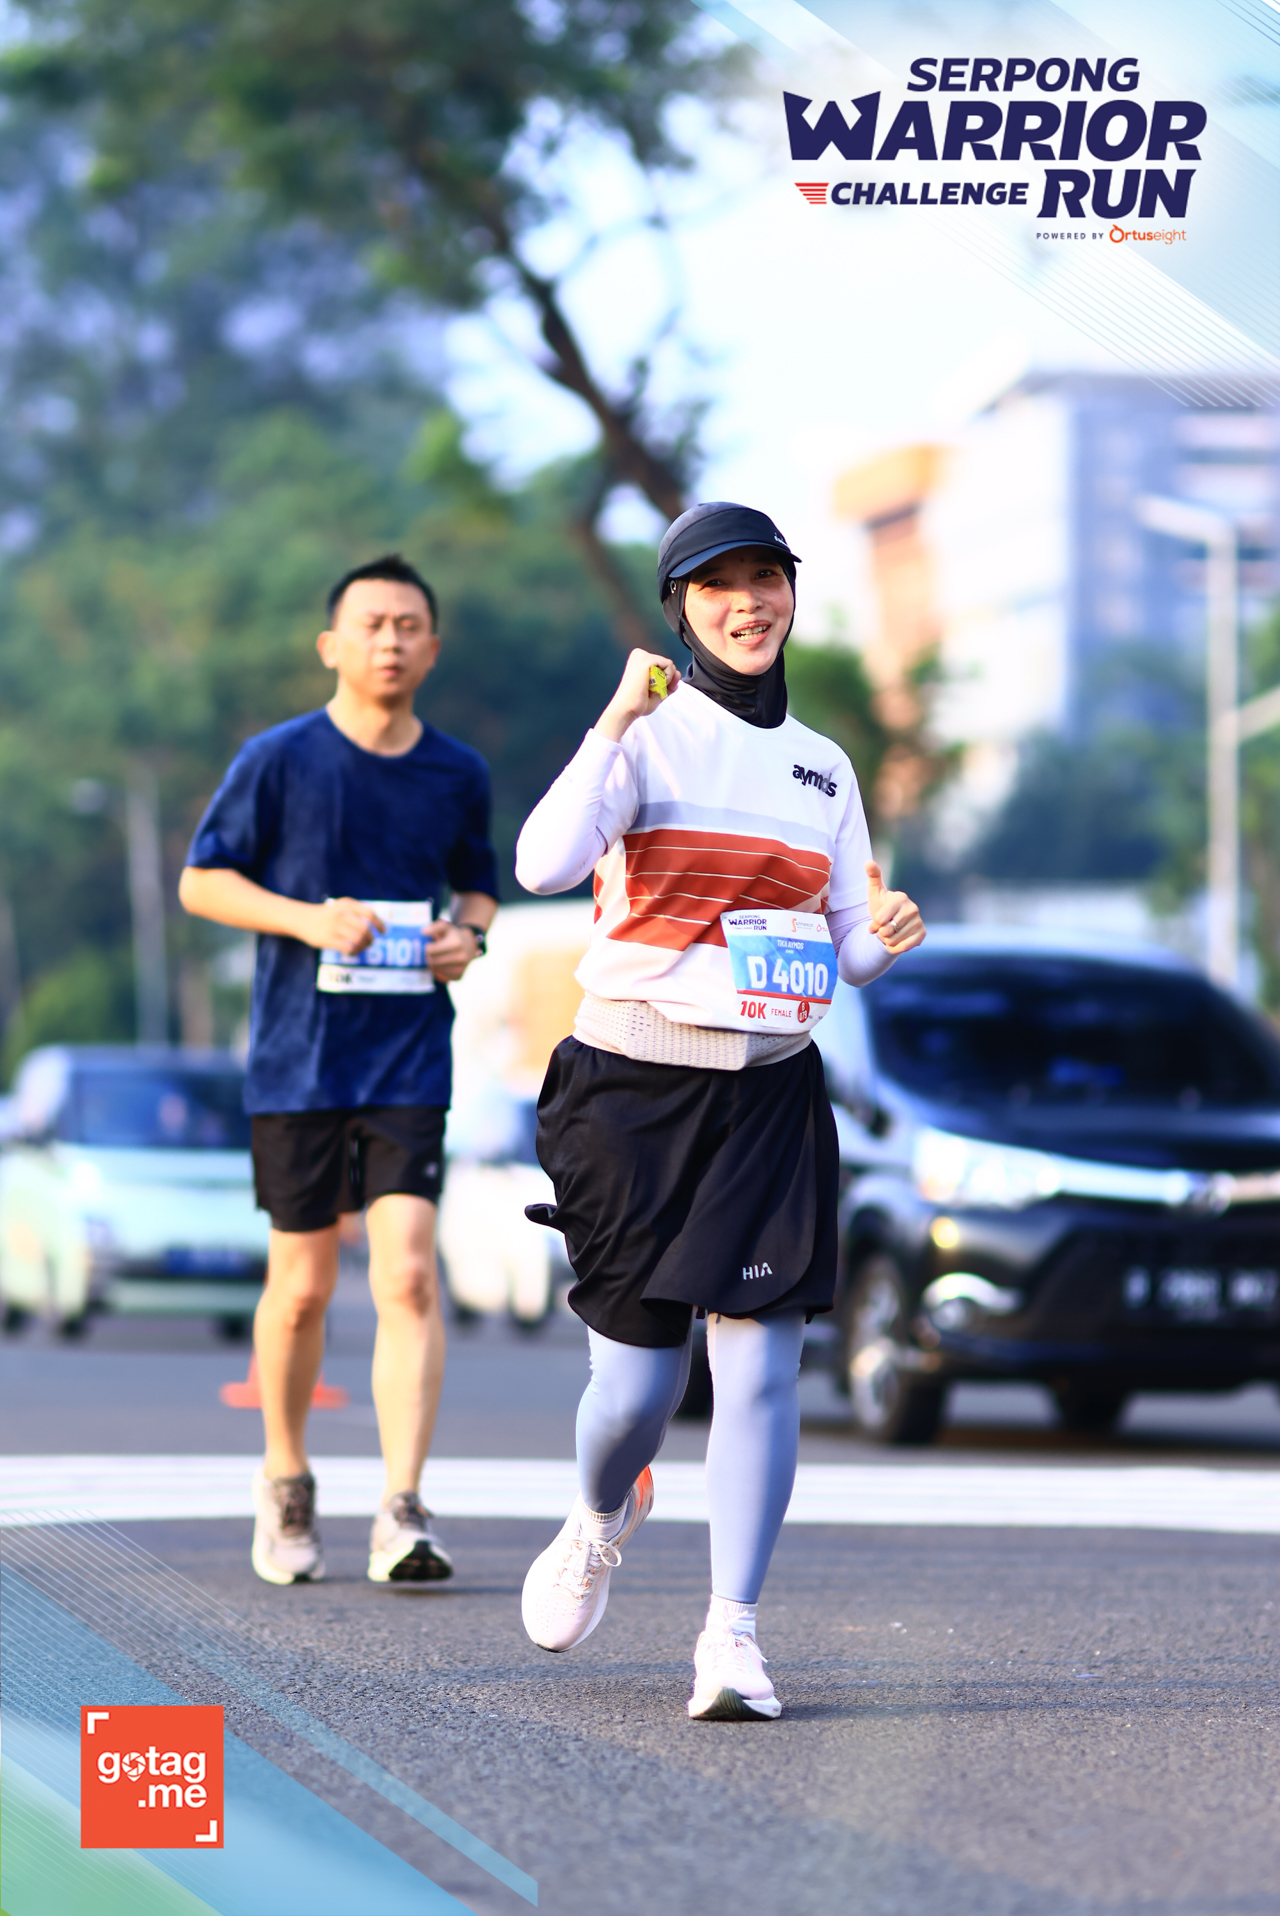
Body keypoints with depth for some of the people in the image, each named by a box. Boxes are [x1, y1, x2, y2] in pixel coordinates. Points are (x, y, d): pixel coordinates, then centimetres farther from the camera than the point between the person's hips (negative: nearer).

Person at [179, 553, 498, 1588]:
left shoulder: (459, 774, 7)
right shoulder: (278, 759, -3)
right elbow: (201, 880, 1)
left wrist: (468, 936, -2)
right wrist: (308, 919, -14)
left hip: (411, 1062, 1)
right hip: (297, 1061, -1)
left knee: (409, 1272, -13)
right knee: (303, 1285, 6)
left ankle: (403, 1512, -15)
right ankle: (286, 1485, 28)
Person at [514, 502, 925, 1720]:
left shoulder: (822, 769, 11)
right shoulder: (646, 737, -3)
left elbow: (845, 957, 15)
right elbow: (543, 863, -21)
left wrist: (884, 937, -8)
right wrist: (618, 720, -24)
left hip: (769, 1094, 3)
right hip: (634, 1085, -3)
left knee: (760, 1365, -9)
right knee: (639, 1382, 0)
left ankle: (732, 1636, -4)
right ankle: (600, 1525, 34)